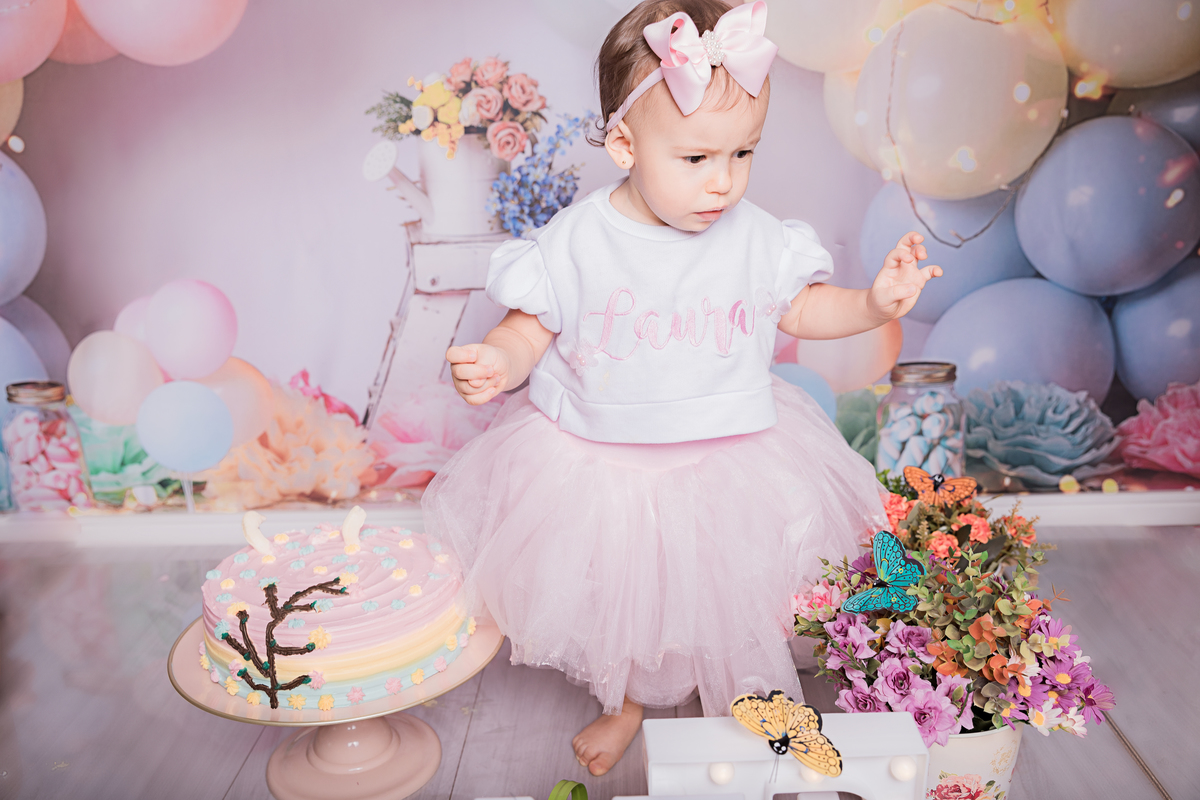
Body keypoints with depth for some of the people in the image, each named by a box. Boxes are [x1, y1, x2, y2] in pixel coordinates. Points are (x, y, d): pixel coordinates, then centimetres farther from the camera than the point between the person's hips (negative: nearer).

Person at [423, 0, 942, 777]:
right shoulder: (576, 240, -16)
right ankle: (630, 702, 53)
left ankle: (743, 708, 49)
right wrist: (498, 361, -29)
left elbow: (800, 309, 6)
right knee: (621, 599, 21)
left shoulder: (754, 237, -9)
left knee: (728, 601, 17)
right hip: (597, 463, 0)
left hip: (727, 463, 1)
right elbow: (531, 326, -8)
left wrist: (875, 303, -10)